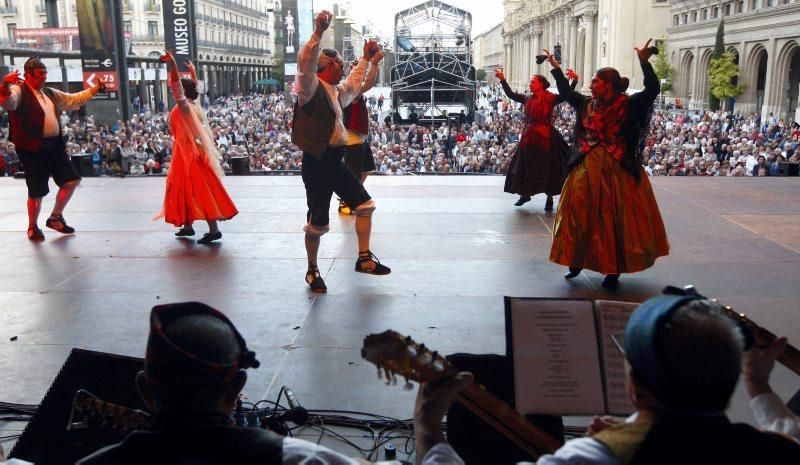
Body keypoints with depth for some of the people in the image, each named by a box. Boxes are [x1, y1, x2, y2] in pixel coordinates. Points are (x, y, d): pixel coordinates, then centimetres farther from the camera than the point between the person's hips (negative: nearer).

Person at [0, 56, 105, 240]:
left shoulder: (49, 93, 19)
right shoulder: (20, 91, -6)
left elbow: (73, 100, 29)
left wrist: (94, 89, 25)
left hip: (55, 145, 7)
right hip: (33, 148, -7)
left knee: (72, 180, 8)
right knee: (37, 191, 0)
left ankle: (56, 217, 26)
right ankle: (32, 227, 22)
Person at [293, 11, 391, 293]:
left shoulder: (335, 90, 16)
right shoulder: (311, 86, -11)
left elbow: (353, 85, 37)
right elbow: (305, 64, -33)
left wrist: (366, 59, 40)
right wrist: (318, 32, -42)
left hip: (335, 163, 9)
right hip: (317, 164, -9)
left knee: (365, 205, 10)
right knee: (318, 222, -1)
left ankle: (364, 258, 18)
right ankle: (312, 270, 18)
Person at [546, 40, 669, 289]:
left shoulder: (628, 105, -6)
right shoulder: (587, 104, 8)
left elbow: (652, 90, -19)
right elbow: (566, 92, 22)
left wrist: (644, 62, -27)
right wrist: (556, 68, 23)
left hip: (617, 170, -5)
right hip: (587, 168, 5)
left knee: (614, 218, 1)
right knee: (580, 215, 6)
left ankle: (613, 270, 9)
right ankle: (577, 261, 20)